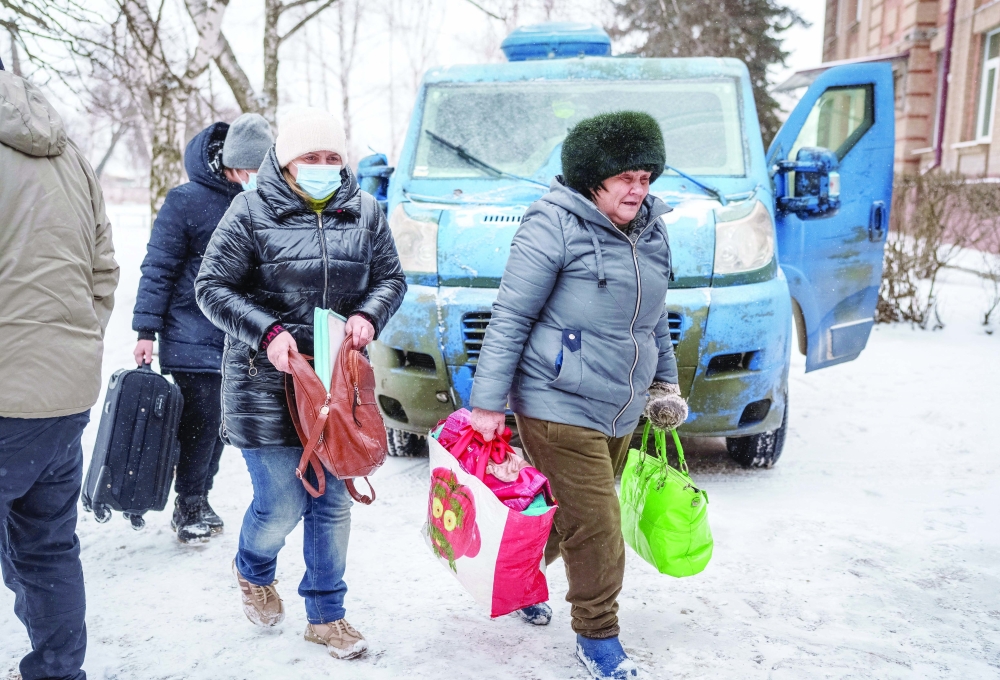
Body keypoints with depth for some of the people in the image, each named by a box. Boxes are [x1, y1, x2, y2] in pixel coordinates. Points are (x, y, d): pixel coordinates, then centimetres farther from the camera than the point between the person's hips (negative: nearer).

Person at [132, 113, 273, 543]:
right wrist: (147, 330, -11)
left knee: (218, 424, 11)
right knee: (201, 422, -4)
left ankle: (198, 501, 27)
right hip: (193, 341, -5)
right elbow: (158, 268, -8)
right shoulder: (188, 201, -10)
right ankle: (189, 507, 14)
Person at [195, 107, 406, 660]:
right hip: (268, 382, -4)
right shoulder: (252, 212, -7)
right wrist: (267, 332, -19)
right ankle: (253, 570, 36)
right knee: (281, 507, -1)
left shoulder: (365, 213, 5)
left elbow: (391, 279, 12)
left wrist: (369, 314, -10)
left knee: (333, 503, 10)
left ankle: (325, 615, 29)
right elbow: (212, 287, -5)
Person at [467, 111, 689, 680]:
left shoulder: (651, 230, 9)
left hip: (621, 413, 7)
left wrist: (665, 381, 23)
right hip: (558, 407, -7)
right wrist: (488, 402, -15)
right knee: (595, 528, -3)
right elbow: (510, 317, -14)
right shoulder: (555, 226, -14)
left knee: (564, 514, 19)